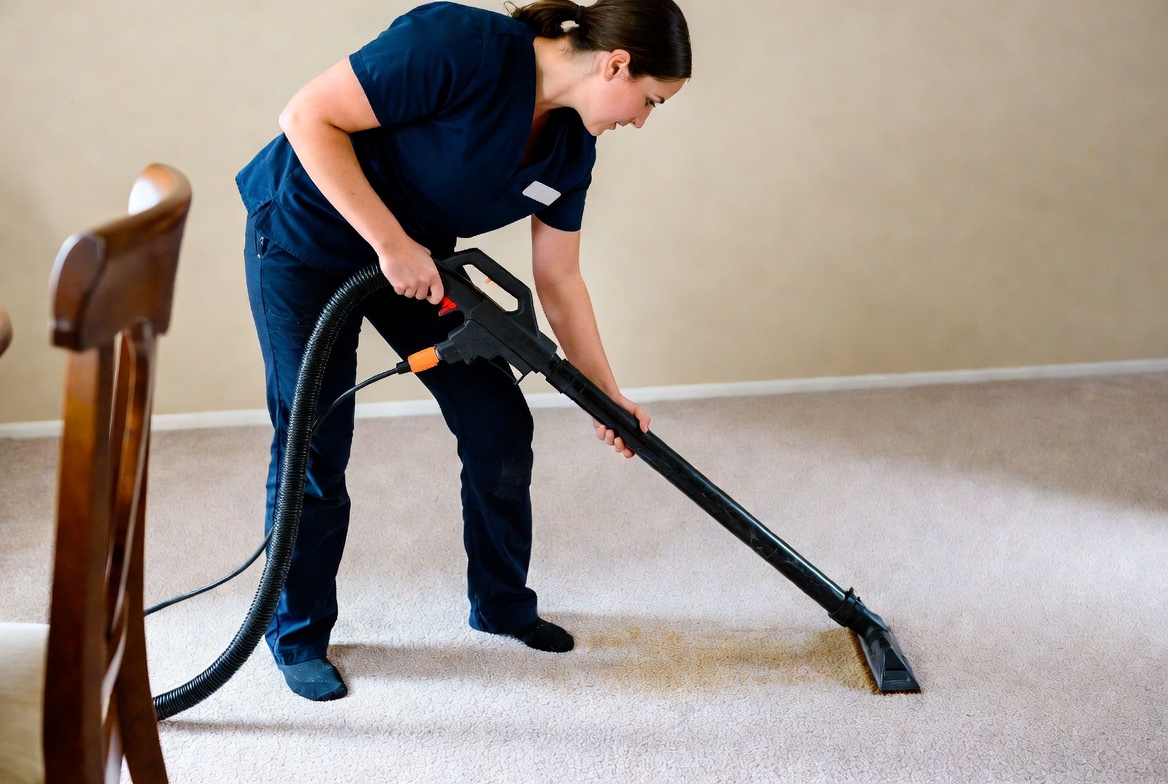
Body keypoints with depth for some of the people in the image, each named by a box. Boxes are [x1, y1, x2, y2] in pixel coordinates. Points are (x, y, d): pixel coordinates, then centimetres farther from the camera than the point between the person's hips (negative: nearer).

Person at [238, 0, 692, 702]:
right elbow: (309, 117, -27)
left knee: (499, 424, 4)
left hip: (416, 257, 7)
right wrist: (392, 243, -29)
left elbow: (559, 281, 4)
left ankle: (502, 603, 25)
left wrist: (607, 395, 5)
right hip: (308, 235, -7)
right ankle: (299, 637, 20)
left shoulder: (571, 148, -6)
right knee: (313, 447, -2)